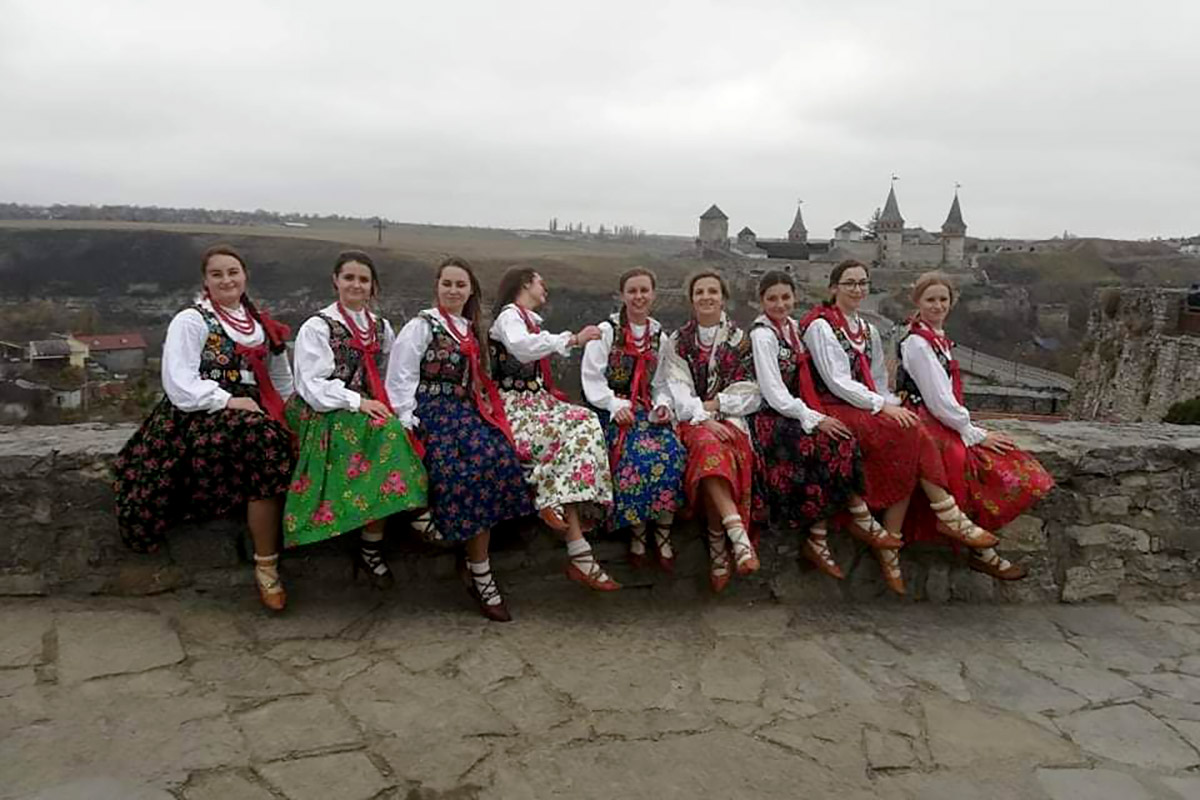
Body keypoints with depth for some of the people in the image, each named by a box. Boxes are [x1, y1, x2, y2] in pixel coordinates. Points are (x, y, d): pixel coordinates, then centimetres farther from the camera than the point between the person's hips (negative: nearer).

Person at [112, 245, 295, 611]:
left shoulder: (260, 323, 19)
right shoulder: (190, 321, 1)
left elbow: (281, 380, 27)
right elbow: (180, 386, -9)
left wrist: (284, 409, 13)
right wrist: (228, 401, -15)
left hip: (251, 414, 6)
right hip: (201, 416, -6)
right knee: (265, 440, -33)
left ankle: (266, 566, -16)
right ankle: (266, 564, -22)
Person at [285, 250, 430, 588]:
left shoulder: (381, 328, 17)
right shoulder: (317, 327, 1)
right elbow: (312, 386, -8)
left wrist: (387, 404, -1)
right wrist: (358, 402, -17)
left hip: (368, 409, 5)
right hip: (324, 414, -5)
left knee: (392, 431, -28)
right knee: (384, 431, -32)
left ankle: (371, 551, -23)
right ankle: (370, 551, -25)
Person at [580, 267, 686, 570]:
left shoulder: (659, 336, 16)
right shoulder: (606, 331, 3)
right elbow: (592, 378, -4)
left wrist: (663, 404, -2)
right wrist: (615, 405, -16)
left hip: (646, 409, 4)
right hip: (611, 410, -4)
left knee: (673, 451, -25)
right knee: (639, 452, -32)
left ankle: (662, 533, -14)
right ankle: (637, 531, -15)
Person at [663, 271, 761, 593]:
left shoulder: (740, 339, 13)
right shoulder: (677, 342, 13)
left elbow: (751, 393, 8)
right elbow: (678, 390, 0)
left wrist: (715, 403, -7)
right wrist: (703, 418, -17)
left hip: (731, 418, 0)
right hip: (692, 421, 0)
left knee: (715, 451, -35)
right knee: (708, 444, -35)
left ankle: (718, 544, -31)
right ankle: (739, 537, -44)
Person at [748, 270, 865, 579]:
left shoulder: (792, 326, 12)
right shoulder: (762, 334, -11)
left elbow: (800, 377, 15)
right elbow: (774, 394, -16)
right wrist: (814, 419, -16)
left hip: (794, 411, 7)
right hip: (771, 418, -7)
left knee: (842, 444, -14)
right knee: (836, 444, -22)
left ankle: (818, 539, -9)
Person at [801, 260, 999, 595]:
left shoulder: (868, 331, 22)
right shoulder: (820, 325, -1)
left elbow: (878, 382, 21)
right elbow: (837, 381, -11)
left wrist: (894, 406, 1)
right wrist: (882, 406, -18)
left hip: (868, 409, 7)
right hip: (834, 409, -6)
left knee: (909, 436, -22)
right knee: (907, 432, -26)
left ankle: (890, 541, -19)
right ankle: (949, 515, -17)